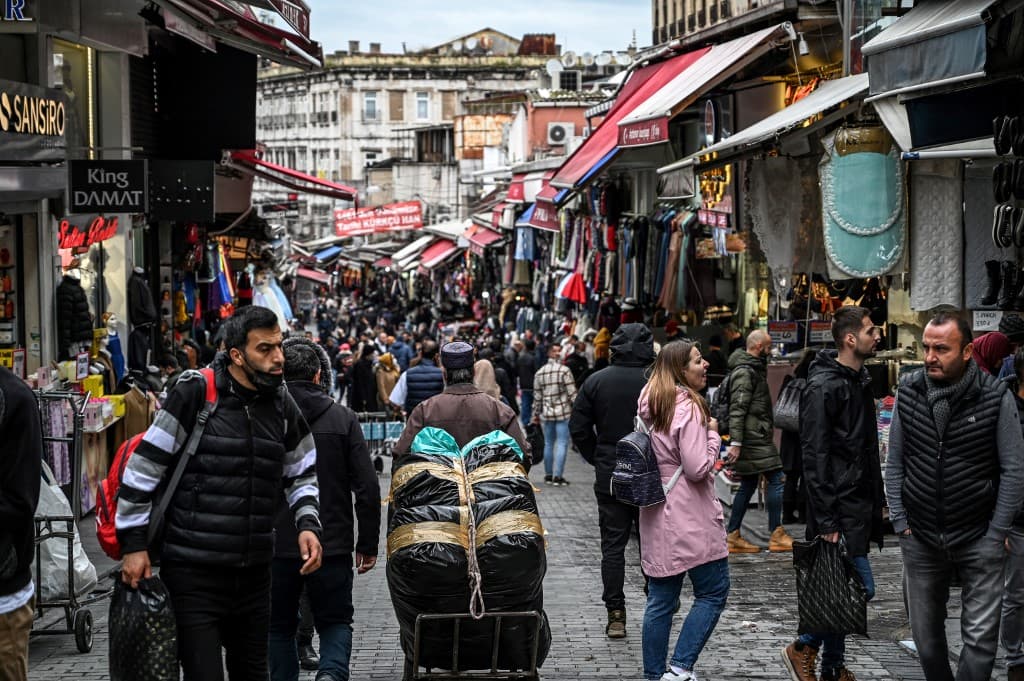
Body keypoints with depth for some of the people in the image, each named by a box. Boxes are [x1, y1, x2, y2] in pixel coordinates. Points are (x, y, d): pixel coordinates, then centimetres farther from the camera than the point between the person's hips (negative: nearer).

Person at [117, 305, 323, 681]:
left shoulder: (282, 407, 7)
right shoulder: (195, 394, -11)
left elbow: (302, 474, 20)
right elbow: (144, 467, -8)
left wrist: (307, 524, 1)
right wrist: (134, 544, -8)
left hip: (254, 574, 6)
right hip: (194, 575, -6)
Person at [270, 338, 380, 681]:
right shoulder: (343, 418, -2)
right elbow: (367, 487, -4)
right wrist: (368, 544, 4)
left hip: (277, 546, 0)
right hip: (333, 546, 0)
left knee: (279, 627, 16)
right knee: (335, 622, 12)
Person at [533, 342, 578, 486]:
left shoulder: (539, 373, 5)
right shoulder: (564, 370, -10)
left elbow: (537, 396, 9)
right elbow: (572, 393, -12)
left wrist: (536, 414, 18)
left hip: (547, 414, 5)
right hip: (563, 412, -5)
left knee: (548, 444, 14)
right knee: (562, 444, -2)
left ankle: (548, 475, 19)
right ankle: (557, 476, -6)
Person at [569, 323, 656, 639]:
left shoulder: (596, 382, -1)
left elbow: (578, 429, 0)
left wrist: (598, 460, 10)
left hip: (609, 476, 1)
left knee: (612, 545, 5)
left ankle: (615, 615, 2)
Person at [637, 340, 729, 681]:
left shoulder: (649, 405, 13)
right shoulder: (688, 409, -15)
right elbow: (698, 468, -20)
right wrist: (713, 434, -5)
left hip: (656, 516, 8)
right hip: (689, 517, -8)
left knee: (661, 600, 10)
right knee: (713, 591, 2)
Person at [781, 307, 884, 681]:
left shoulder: (860, 380, 14)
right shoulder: (823, 387, -15)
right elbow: (814, 458, -19)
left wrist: (875, 504, 16)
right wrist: (826, 522, -21)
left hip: (860, 506, 9)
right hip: (839, 508, -9)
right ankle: (803, 649, 4)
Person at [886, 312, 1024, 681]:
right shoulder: (908, 392, -2)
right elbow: (894, 463, 6)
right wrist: (900, 521, 1)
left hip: (978, 538, -3)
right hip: (920, 539, 3)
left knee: (980, 637, -5)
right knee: (926, 636, 12)